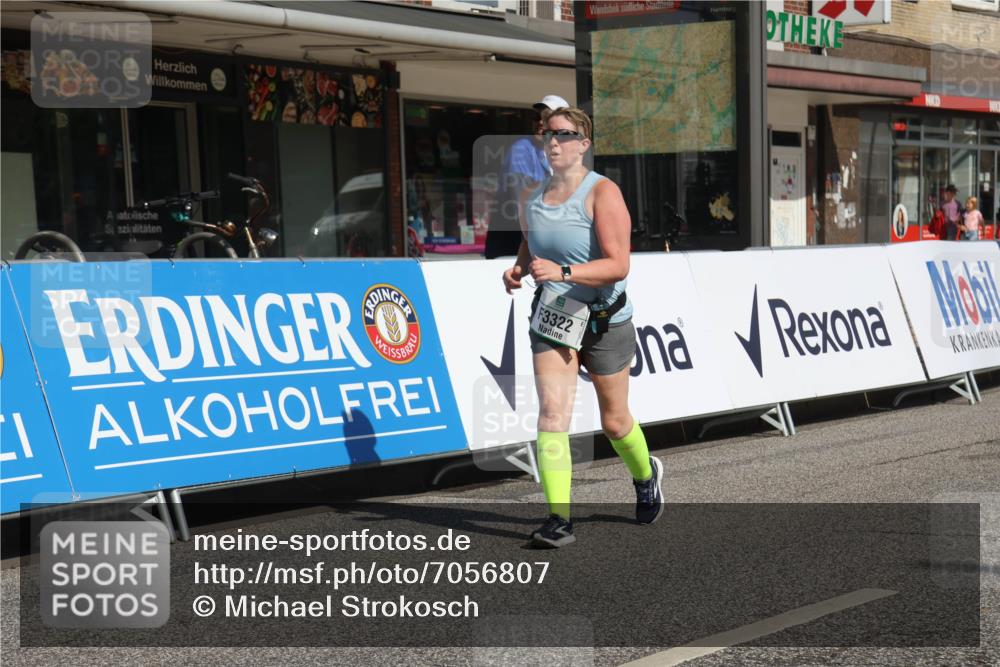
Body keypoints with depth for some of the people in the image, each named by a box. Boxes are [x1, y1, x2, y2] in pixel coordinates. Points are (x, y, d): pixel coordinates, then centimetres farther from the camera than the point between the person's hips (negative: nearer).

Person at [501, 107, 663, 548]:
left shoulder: (602, 193, -13)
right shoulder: (532, 201, 5)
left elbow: (618, 265, -22)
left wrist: (562, 272, -34)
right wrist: (518, 270, 1)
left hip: (604, 321, -4)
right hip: (551, 318, 4)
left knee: (614, 422, 12)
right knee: (552, 413, -14)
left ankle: (646, 476, 44)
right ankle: (559, 519, -15)